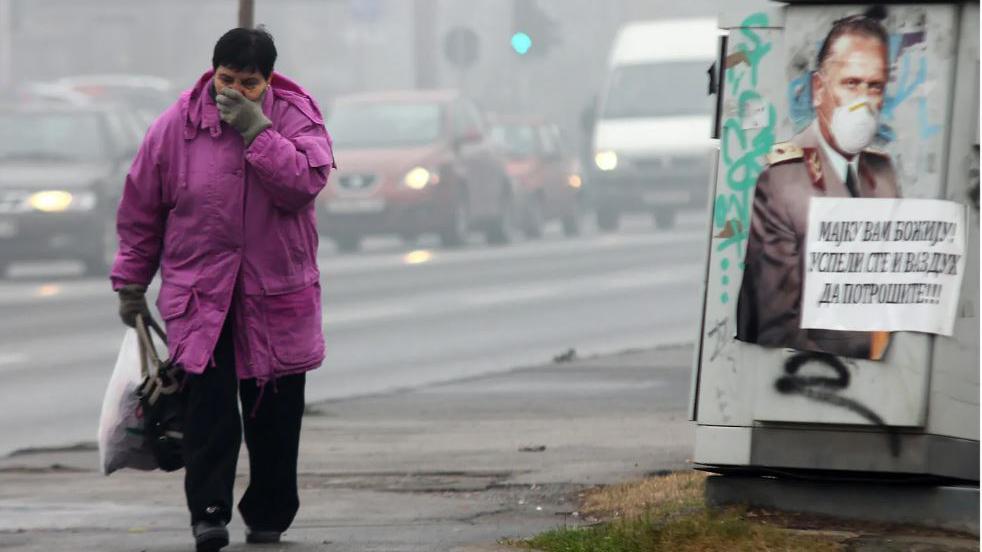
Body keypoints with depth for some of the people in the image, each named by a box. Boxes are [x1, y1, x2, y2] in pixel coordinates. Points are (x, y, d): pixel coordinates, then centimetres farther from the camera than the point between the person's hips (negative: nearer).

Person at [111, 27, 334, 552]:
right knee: (209, 404, -13)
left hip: (277, 294, 1)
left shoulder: (296, 118, -3)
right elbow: (141, 210, 7)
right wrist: (132, 282, 10)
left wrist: (256, 130, -24)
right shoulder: (176, 126, -2)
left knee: (274, 411, 6)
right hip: (198, 290, -1)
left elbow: (305, 182, -22)